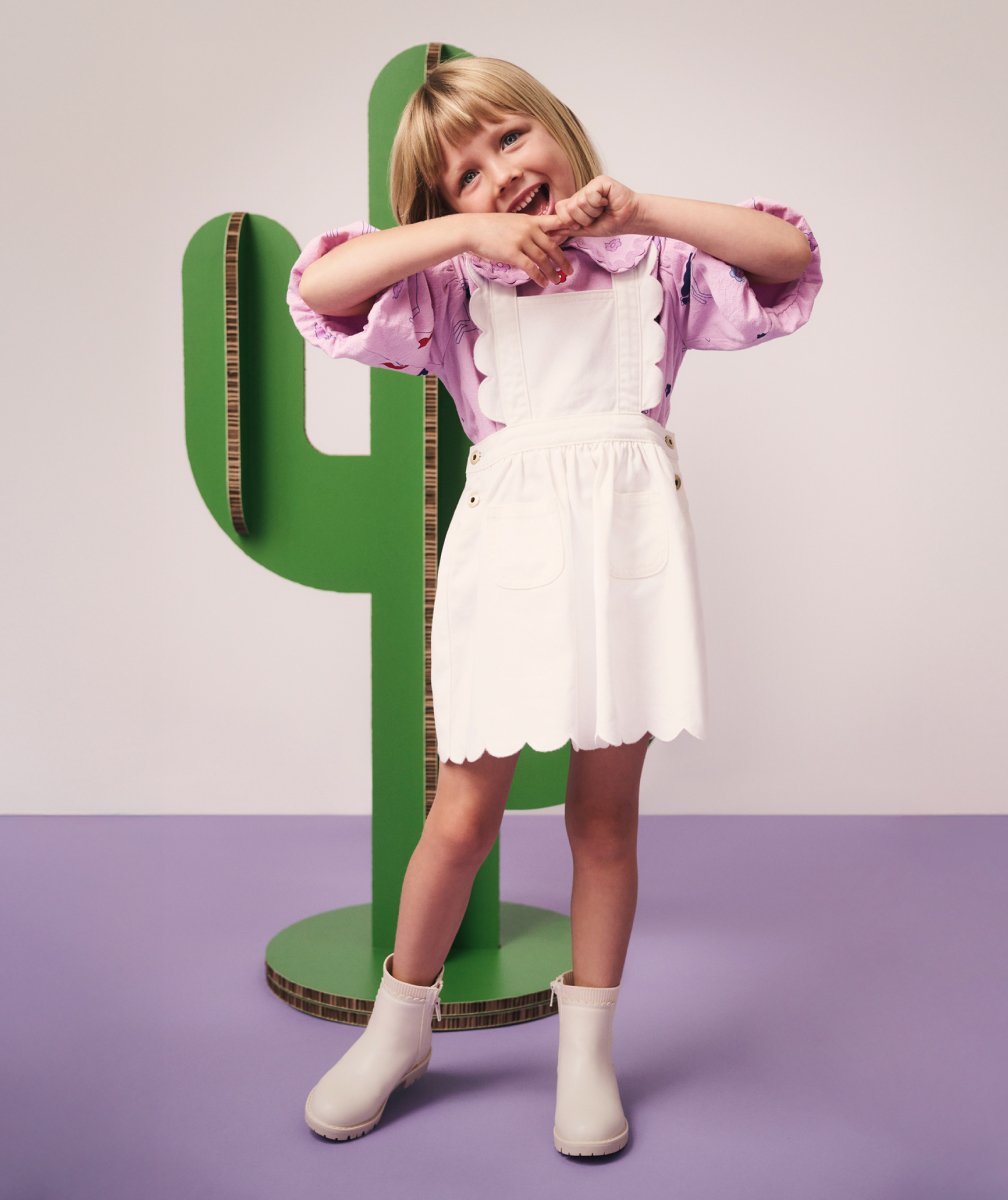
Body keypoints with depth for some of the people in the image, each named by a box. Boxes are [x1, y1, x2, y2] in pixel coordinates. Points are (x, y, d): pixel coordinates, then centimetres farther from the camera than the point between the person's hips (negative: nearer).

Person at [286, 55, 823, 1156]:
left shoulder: (652, 266, 12)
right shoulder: (456, 284, 10)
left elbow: (793, 257, 1)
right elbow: (320, 288, -4)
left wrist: (643, 210, -7)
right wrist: (467, 228, -10)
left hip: (629, 545, 1)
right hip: (507, 544, 0)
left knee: (604, 811, 8)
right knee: (463, 815, 2)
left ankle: (587, 1049, 27)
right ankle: (398, 1030, 27)